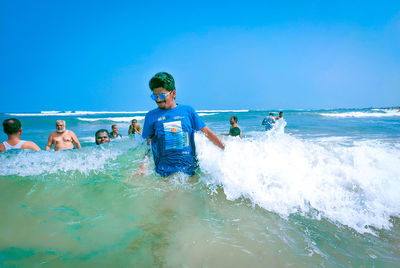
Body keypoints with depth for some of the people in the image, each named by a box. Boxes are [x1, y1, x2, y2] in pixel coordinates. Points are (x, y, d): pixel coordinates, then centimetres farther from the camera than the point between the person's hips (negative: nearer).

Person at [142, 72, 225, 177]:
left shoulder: (187, 110, 8)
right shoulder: (151, 116, 7)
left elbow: (207, 132, 10)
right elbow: (148, 144, 11)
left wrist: (225, 150, 7)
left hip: (190, 168, 1)